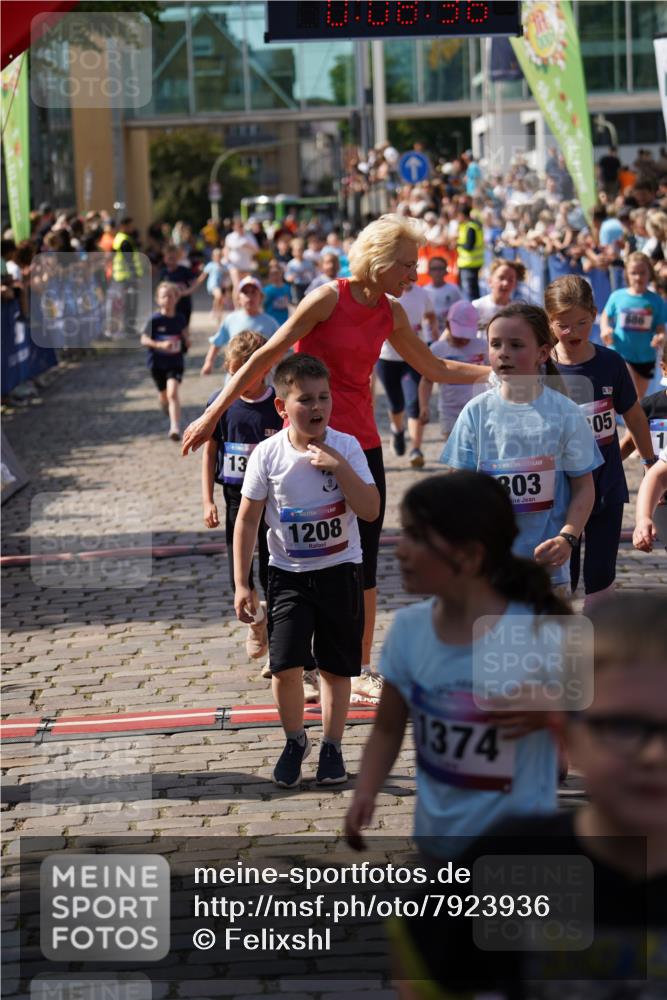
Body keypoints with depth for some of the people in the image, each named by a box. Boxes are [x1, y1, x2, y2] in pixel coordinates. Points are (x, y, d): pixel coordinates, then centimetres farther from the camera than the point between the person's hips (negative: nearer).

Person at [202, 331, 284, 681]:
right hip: (237, 498, 2)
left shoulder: (279, 406, -6)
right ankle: (257, 616, 30)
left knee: (273, 576, 1)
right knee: (239, 576, 0)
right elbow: (209, 452, 7)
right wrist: (207, 501, 2)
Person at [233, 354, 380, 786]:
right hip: (288, 572, 0)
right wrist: (242, 584, -4)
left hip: (340, 569, 1)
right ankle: (295, 741, 16)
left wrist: (340, 467, -25)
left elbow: (371, 510, -14)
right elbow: (248, 519, -3)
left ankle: (332, 747, 24)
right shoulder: (267, 455, -10)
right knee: (286, 665, -9)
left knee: (336, 666, 7)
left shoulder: (345, 447, -9)